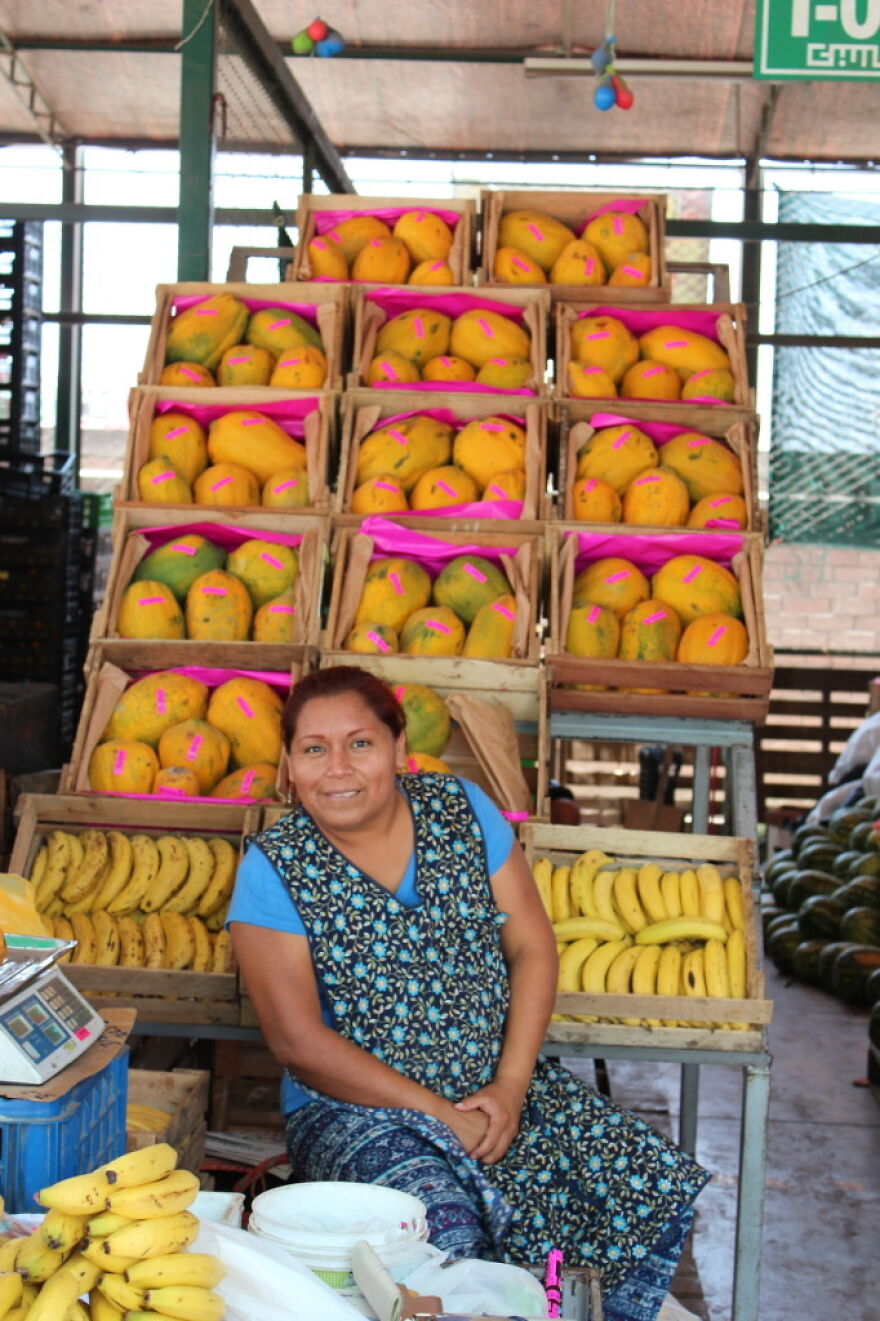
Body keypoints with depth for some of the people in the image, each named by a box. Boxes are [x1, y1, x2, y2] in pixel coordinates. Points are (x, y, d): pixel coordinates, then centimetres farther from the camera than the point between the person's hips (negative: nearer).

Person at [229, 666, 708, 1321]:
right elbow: (299, 1041, -13)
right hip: (352, 1108, -4)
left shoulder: (462, 811, 1)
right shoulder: (274, 868, -8)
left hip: (498, 1085, 4)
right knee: (445, 1227, -34)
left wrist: (510, 1084, -10)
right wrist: (439, 1114, -16)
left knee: (658, 1187, -11)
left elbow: (533, 948, 3)